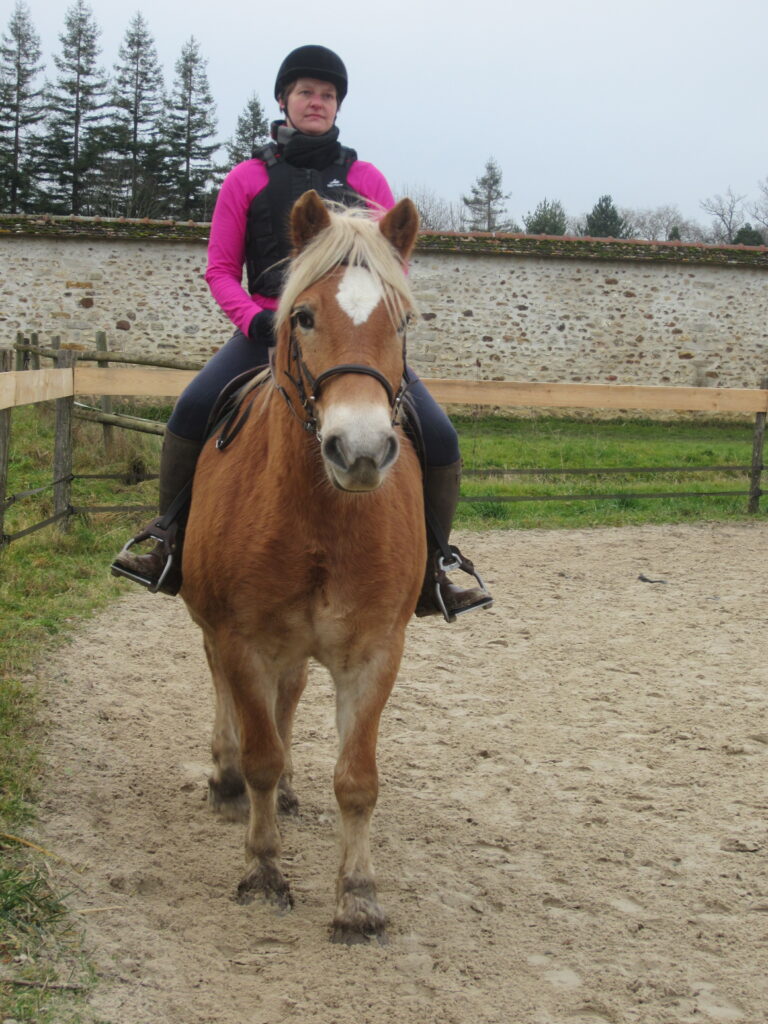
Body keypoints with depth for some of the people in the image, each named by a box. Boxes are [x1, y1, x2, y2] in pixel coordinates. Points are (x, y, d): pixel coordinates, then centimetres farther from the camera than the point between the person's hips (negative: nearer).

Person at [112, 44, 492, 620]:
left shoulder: (366, 180, 13)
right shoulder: (249, 179, 10)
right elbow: (221, 270, 8)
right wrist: (255, 319, -11)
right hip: (268, 328, -1)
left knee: (438, 436, -16)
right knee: (193, 410, -28)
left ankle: (430, 572, 1)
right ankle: (172, 549, -11)